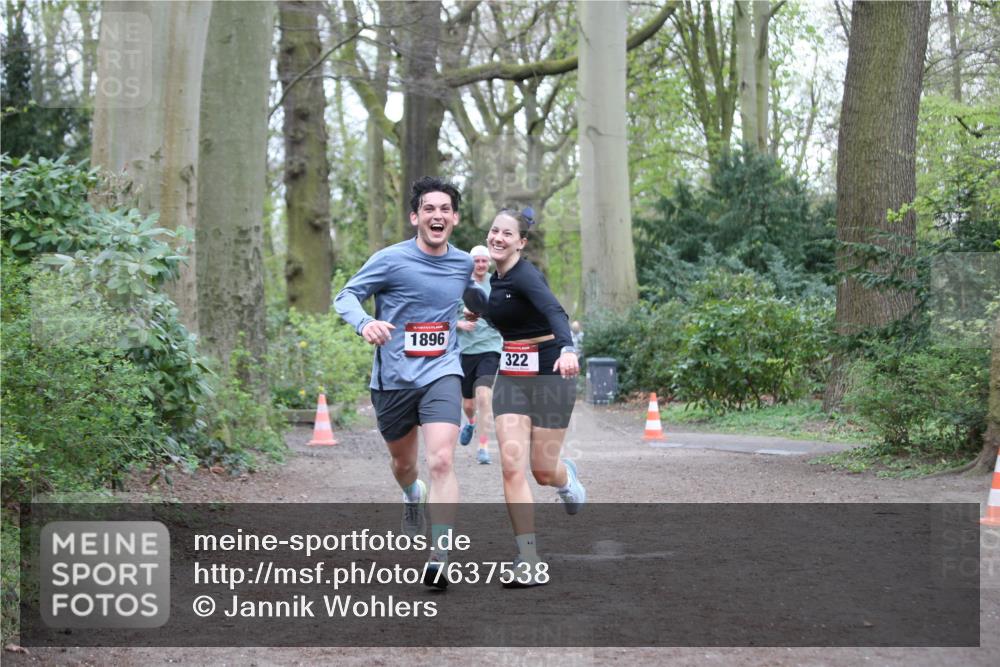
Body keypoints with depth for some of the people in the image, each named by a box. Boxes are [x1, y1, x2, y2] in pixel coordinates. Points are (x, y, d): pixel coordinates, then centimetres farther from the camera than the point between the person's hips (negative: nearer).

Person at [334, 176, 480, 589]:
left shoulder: (463, 263, 6)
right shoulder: (391, 259, -8)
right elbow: (346, 296, -8)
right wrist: (364, 323, -25)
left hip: (441, 373, 0)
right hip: (393, 378, 0)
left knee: (441, 461, -21)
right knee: (402, 462, 20)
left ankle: (439, 556, -21)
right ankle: (412, 496, 57)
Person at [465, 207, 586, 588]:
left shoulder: (525, 275, -17)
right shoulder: (498, 277, 8)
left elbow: (555, 312, -35)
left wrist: (567, 349, -53)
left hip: (549, 375, -6)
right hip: (510, 378, 7)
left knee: (542, 471, 3)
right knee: (512, 467, -10)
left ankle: (566, 477, 44)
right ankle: (530, 565, -9)